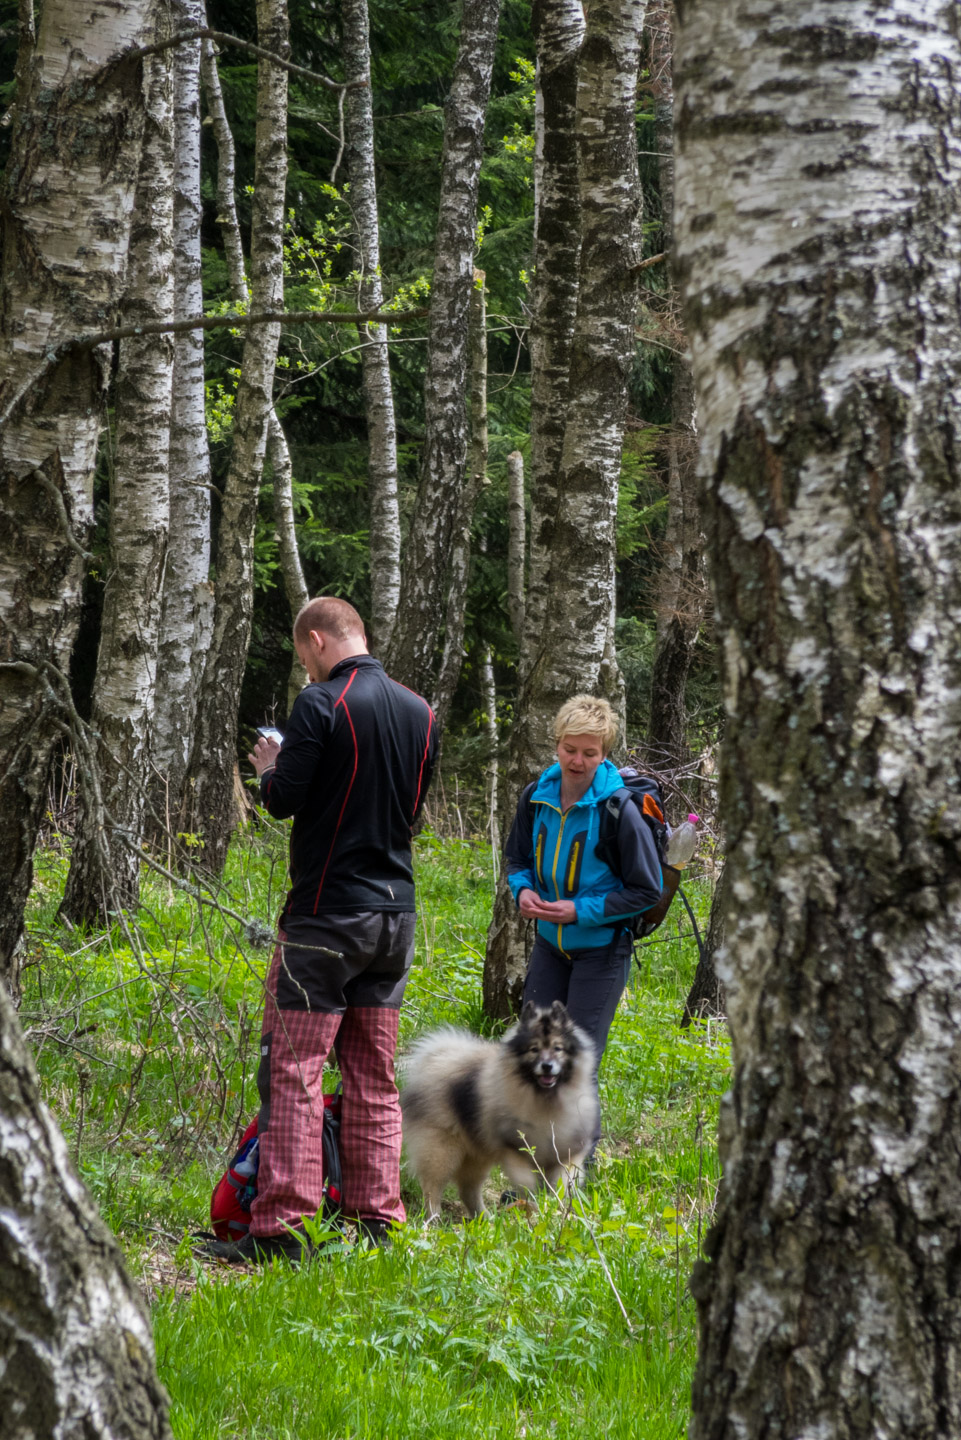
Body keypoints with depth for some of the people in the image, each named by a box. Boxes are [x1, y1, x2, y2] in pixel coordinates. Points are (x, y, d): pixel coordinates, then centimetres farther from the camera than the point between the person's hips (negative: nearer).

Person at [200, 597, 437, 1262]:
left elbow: (285, 800, -15)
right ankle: (377, 1218, 11)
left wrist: (270, 768, 7)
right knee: (374, 1076, 11)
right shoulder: (420, 712, 9)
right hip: (396, 913, 7)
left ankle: (279, 1227, -8)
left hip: (326, 915, -7)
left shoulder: (322, 705, -12)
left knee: (294, 1069, -5)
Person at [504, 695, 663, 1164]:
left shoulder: (619, 811, -19)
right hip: (549, 944, 5)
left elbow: (647, 891, -12)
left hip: (600, 951, -5)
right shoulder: (537, 797, -3)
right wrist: (523, 890, -9)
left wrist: (581, 910, -20)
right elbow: (518, 856, 14)